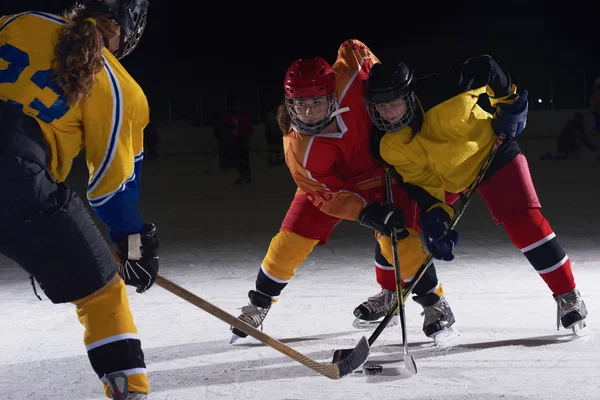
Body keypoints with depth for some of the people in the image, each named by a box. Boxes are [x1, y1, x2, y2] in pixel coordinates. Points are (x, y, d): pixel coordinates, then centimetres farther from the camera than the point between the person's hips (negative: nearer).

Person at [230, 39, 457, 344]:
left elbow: (354, 49, -11)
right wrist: (366, 212, -42)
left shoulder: (347, 81, -34)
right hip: (330, 184, 0)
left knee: (397, 236, -19)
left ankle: (434, 303, 1)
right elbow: (325, 193, -28)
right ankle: (258, 304, 18)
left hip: (380, 173, 0)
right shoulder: (298, 149, -33)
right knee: (291, 240, -5)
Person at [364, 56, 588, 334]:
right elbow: (420, 182, -15)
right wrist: (435, 216, -28)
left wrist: (510, 103, -15)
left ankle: (568, 296, -4)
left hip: (490, 153, -4)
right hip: (442, 176, 4)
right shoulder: (391, 147, -20)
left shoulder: (439, 93, -35)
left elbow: (485, 68, -22)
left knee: (523, 222, -16)